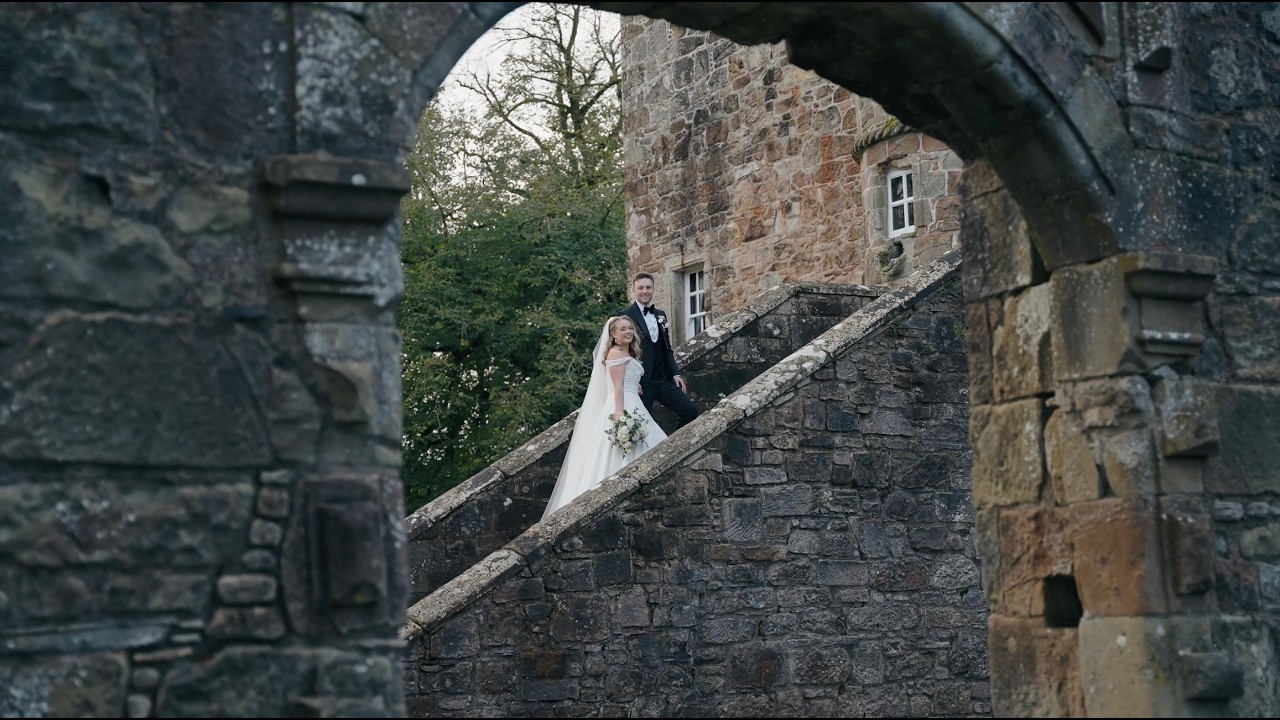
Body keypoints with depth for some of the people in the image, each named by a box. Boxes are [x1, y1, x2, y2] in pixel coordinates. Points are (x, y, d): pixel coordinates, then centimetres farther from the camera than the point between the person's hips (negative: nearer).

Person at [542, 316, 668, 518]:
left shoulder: (627, 354, 20)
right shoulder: (616, 353, -8)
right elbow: (617, 387, -17)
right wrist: (621, 414, -23)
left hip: (632, 406, 10)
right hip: (622, 407, -10)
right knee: (622, 455, -13)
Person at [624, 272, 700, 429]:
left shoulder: (661, 315, 14)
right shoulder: (626, 316, -9)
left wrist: (675, 373, 9)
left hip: (664, 380, 7)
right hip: (641, 383, -7)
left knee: (690, 412, -1)